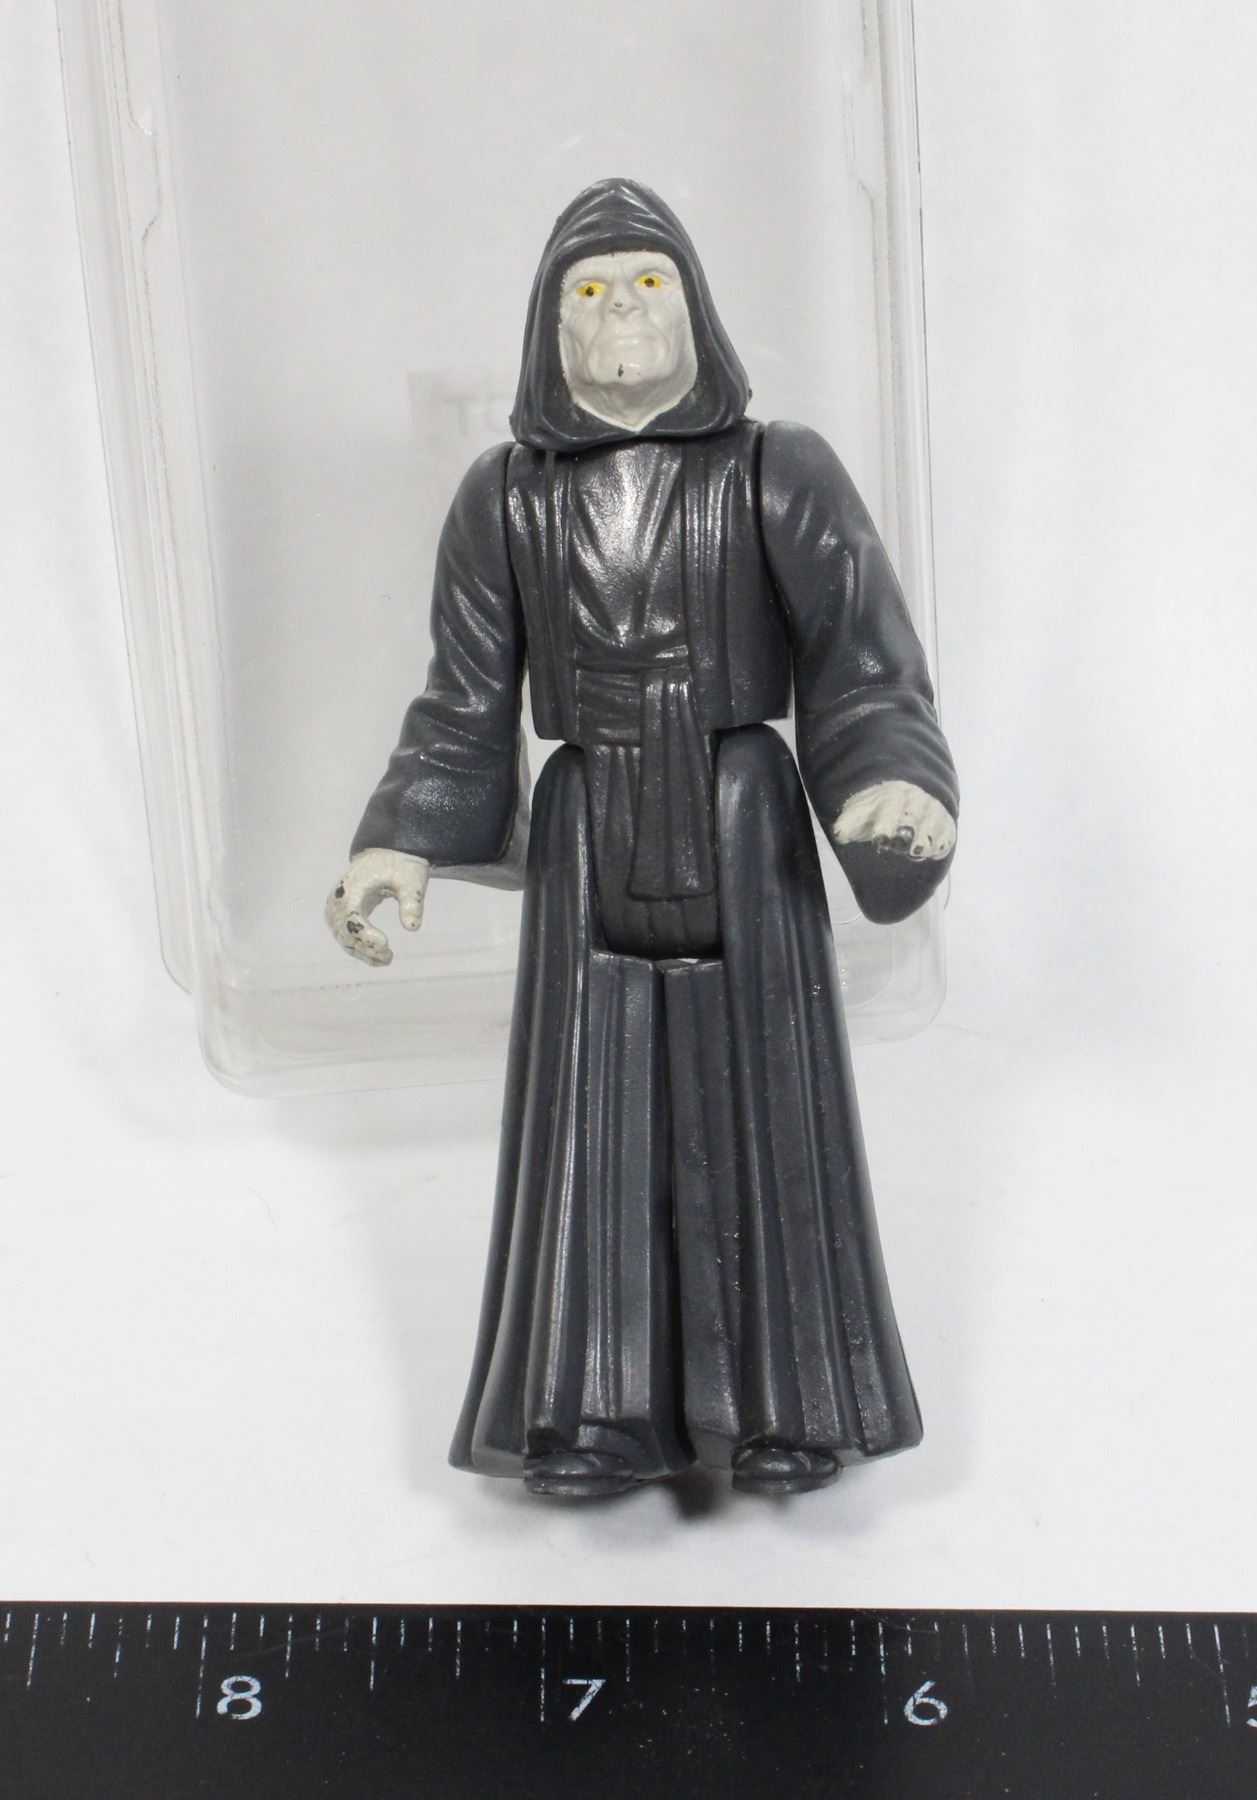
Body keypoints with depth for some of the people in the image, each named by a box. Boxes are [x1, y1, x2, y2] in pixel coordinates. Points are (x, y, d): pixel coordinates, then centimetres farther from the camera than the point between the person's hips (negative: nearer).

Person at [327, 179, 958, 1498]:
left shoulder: (778, 474, -2)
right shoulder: (504, 497, 3)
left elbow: (858, 650, -9)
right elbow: (466, 697, 3)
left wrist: (897, 780, -26)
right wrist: (401, 843, -7)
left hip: (741, 822, -1)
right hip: (589, 833, 1)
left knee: (754, 1097, 5)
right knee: (593, 1114, 4)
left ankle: (779, 1405, 21)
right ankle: (597, 1416, 18)